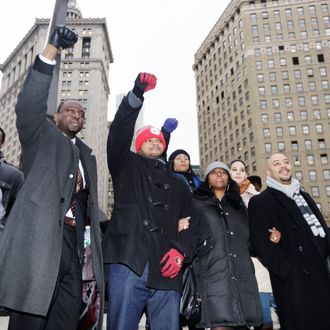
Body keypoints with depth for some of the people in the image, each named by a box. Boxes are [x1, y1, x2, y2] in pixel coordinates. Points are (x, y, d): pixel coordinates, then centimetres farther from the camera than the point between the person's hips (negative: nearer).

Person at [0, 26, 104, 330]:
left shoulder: (87, 156, 25)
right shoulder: (42, 138, 10)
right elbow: (29, 107, -10)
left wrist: (103, 224, 10)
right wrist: (51, 51, -18)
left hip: (75, 246, 5)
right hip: (39, 241, -5)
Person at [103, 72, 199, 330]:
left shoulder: (178, 185, 26)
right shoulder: (128, 167, 18)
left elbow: (191, 222, 15)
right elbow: (119, 135, 0)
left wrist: (181, 251, -5)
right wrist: (137, 95, -12)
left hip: (165, 270, 3)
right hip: (128, 262, -2)